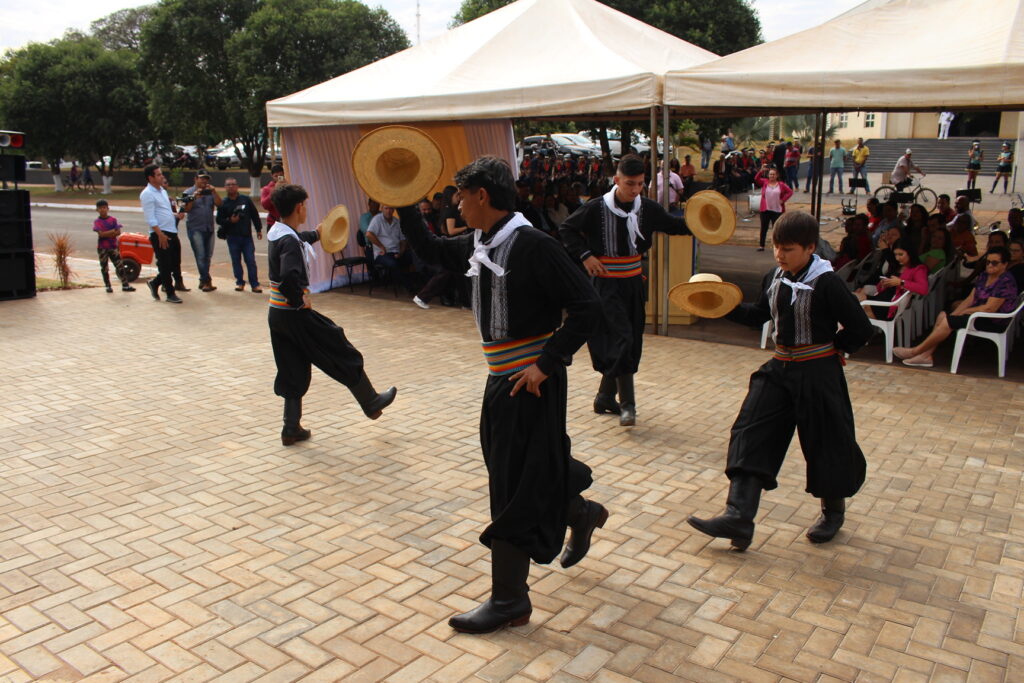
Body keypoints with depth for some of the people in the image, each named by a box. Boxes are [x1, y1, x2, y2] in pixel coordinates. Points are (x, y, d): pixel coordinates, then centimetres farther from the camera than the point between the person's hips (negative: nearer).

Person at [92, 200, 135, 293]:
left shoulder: (113, 219, 4)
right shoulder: (97, 222, -2)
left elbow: (118, 232, -6)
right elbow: (101, 234, -15)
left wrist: (106, 234, -17)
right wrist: (112, 231, -15)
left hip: (113, 246, 1)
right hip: (102, 248, -1)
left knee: (119, 266, 0)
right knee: (104, 268, 4)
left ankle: (125, 285, 3)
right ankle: (108, 286, 13)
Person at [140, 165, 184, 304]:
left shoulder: (163, 191, 18)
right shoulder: (147, 194, -10)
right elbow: (150, 218, -15)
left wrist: (176, 215, 8)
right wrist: (160, 234, -21)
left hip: (172, 232, 9)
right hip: (160, 234, -9)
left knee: (175, 263, 12)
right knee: (165, 265, 0)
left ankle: (155, 283, 29)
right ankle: (170, 294, 9)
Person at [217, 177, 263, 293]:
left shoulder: (246, 200, 2)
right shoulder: (223, 203, 1)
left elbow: (255, 215, 8)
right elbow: (219, 220, 2)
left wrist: (259, 229, 8)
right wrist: (230, 221, -15)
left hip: (247, 236, 0)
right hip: (232, 237, 0)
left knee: (251, 260, -3)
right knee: (236, 261, 6)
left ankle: (255, 284, 2)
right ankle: (239, 282, 17)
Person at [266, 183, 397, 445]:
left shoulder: (275, 232, 7)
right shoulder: (290, 241, -22)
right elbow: (289, 277, -38)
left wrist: (316, 233, 49)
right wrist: (299, 300, -21)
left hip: (277, 313, 9)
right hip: (296, 315, -9)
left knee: (292, 372, 16)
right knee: (344, 355, 7)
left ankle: (292, 428, 20)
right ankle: (371, 404, 23)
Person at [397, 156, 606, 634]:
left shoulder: (533, 246, -19)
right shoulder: (477, 245, 6)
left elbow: (586, 306, -21)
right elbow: (430, 251, 24)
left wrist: (546, 364, -23)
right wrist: (403, 207, 12)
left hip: (530, 382, -9)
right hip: (501, 378, 9)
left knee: (514, 487, -1)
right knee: (518, 469, 21)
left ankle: (509, 600, 14)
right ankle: (583, 514, 47)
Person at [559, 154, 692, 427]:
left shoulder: (647, 208, 0)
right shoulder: (597, 208, -12)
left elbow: (671, 225, 12)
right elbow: (566, 229, -2)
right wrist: (585, 256, -12)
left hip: (634, 282, 6)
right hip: (606, 283, -5)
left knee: (632, 343, 9)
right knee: (621, 338, -14)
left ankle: (605, 398, 25)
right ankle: (627, 404, -6)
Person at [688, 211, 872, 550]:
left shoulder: (826, 284, -16)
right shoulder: (774, 279, 4)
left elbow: (860, 328, -12)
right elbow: (760, 314, 21)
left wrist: (833, 350, -3)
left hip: (817, 375, -6)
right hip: (779, 370, 6)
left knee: (825, 443, 8)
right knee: (751, 436, -4)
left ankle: (833, 510, 35)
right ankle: (738, 517, -7)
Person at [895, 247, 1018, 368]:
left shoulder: (1006, 281, -17)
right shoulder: (984, 277, 10)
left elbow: (989, 308, -22)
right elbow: (970, 299, 8)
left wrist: (963, 312, -13)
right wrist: (953, 314, -4)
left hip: (993, 322, -9)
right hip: (979, 315, 9)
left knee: (948, 322, -20)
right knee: (943, 316, -6)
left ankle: (915, 351, -13)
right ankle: (927, 355, -14)